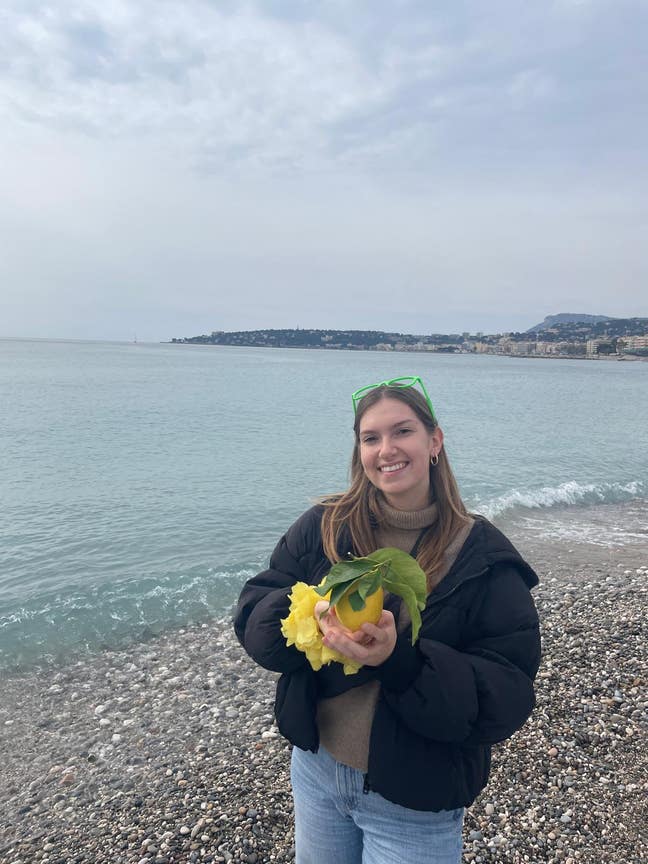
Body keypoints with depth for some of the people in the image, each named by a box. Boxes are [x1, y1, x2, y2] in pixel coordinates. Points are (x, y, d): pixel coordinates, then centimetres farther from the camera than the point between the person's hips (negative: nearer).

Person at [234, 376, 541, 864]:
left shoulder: (483, 559, -15)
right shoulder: (322, 527, -7)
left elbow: (506, 699, -17)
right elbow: (254, 612, -7)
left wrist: (401, 661, -32)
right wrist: (313, 616, -28)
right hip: (315, 769, 4)